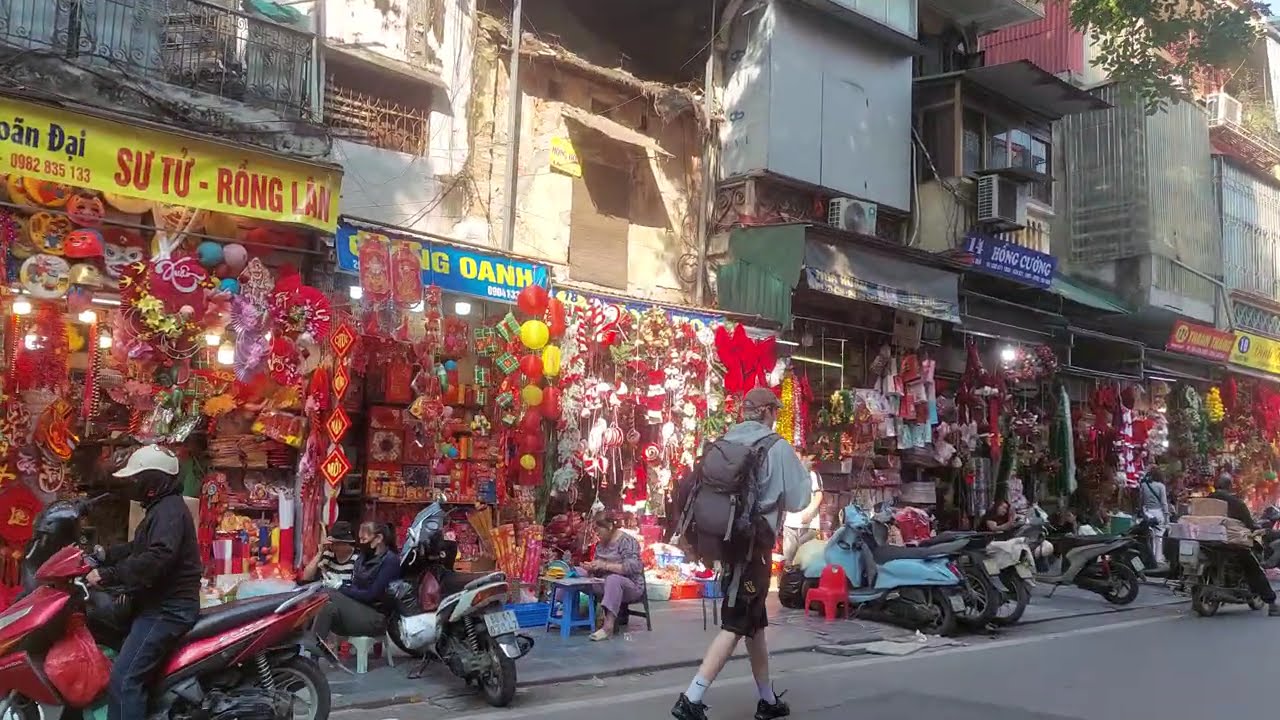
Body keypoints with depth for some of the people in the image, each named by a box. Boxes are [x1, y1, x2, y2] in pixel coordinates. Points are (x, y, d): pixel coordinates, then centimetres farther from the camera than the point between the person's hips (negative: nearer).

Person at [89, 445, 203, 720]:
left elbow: (158, 558, -29)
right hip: (160, 604, 12)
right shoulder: (162, 507, 21)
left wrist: (107, 574, -26)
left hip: (167, 609, -12)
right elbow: (138, 548, 31)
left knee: (124, 678, -19)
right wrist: (106, 555, 17)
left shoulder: (169, 510, -14)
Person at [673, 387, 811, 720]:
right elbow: (797, 500, -5)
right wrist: (804, 474, 12)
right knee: (735, 626, -6)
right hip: (754, 546, -7)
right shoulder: (777, 448, -9)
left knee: (756, 623, 17)